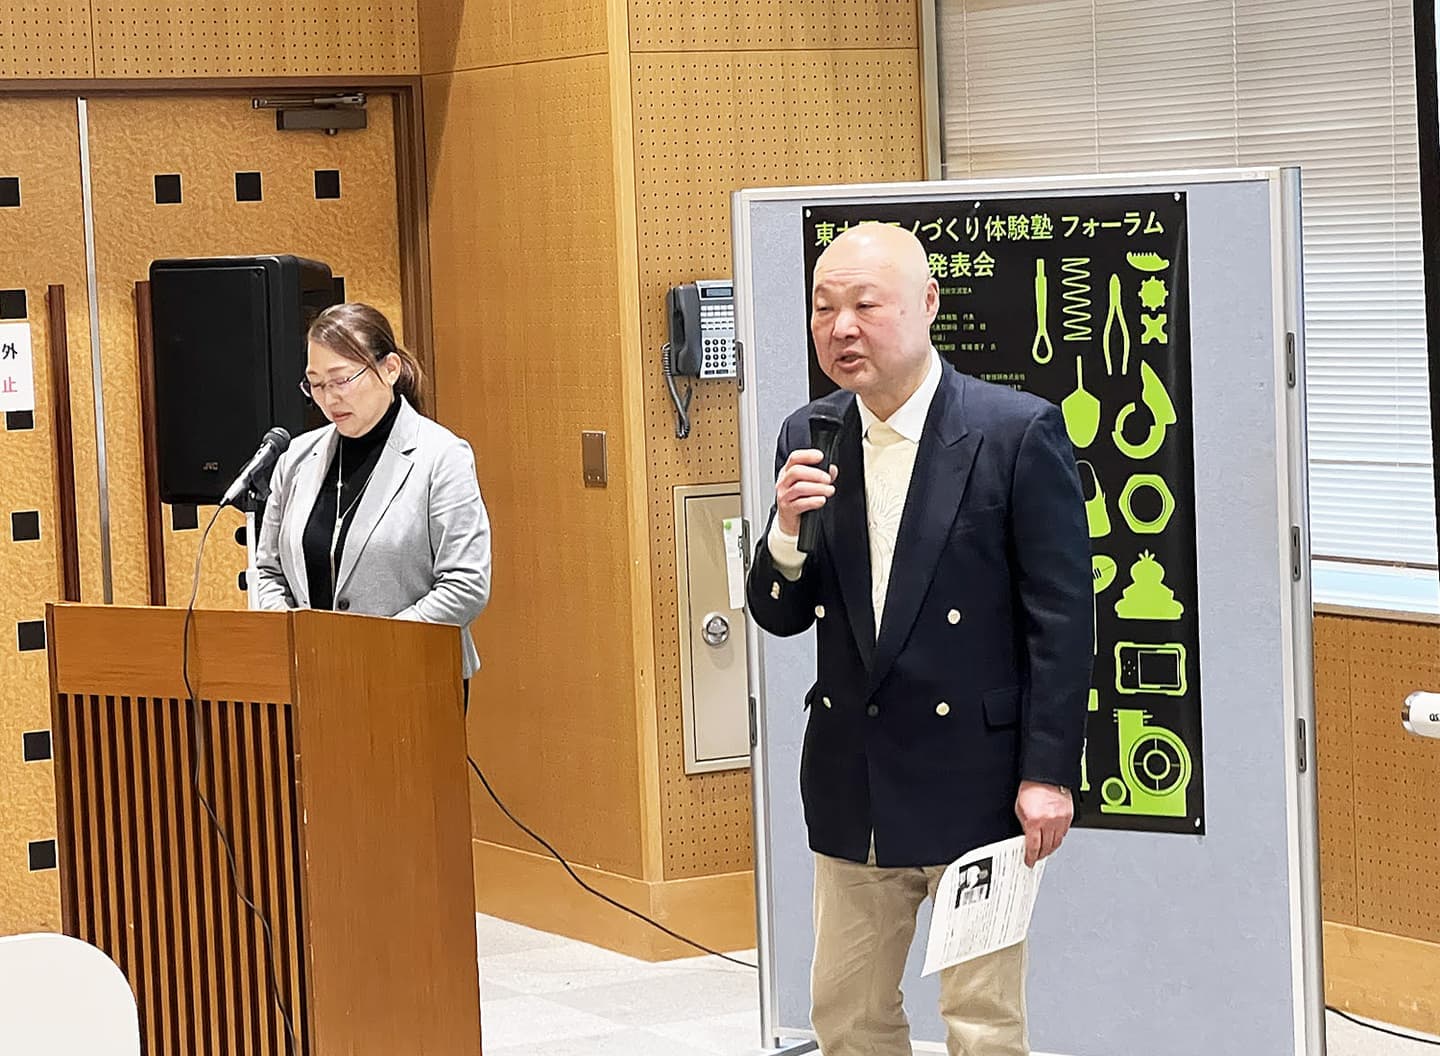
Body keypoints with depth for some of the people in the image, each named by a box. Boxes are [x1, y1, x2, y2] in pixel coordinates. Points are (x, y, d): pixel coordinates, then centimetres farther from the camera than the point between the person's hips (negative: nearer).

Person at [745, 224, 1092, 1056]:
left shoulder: (1019, 431, -11)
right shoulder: (808, 441, 5)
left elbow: (1062, 617, -10)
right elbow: (781, 615, 7)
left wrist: (1048, 774, -13)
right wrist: (789, 529, -13)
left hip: (975, 782, -5)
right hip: (853, 783, 5)